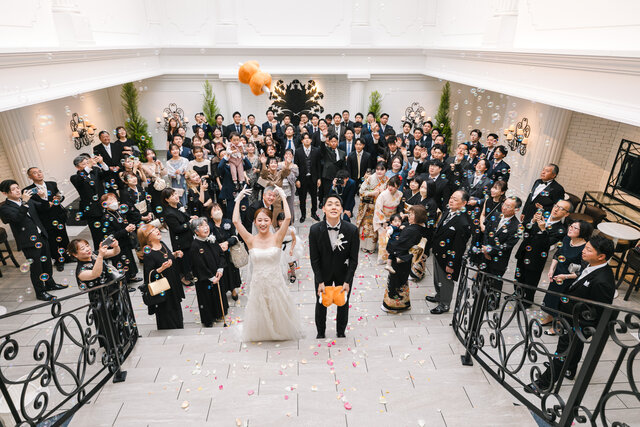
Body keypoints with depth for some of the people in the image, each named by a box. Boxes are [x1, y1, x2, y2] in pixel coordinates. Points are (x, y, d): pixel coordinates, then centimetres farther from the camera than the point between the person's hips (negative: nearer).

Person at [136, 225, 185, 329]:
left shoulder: (162, 244, 0)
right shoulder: (148, 254, -24)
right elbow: (149, 275, -24)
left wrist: (175, 254, 1)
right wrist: (161, 269, -36)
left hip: (173, 285, 8)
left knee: (176, 308, 24)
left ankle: (179, 327, 43)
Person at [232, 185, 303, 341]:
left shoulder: (277, 238, -9)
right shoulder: (251, 240, -6)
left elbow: (287, 218, -20)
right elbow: (236, 221, -13)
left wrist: (283, 196, -16)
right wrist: (238, 200, -10)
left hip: (275, 283, -1)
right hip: (258, 283, 1)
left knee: (279, 312, 16)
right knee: (259, 313, 17)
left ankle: (279, 331, 45)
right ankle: (262, 334, 45)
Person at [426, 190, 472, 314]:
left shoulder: (463, 223, -29)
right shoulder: (447, 211, -4)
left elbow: (458, 247, -23)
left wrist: (451, 264, -18)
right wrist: (433, 246, 16)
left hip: (448, 257, -8)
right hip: (437, 253, 8)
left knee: (446, 280, 14)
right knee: (437, 277, 27)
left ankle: (444, 304, 36)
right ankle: (439, 296, 51)